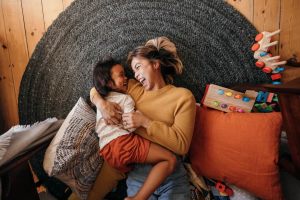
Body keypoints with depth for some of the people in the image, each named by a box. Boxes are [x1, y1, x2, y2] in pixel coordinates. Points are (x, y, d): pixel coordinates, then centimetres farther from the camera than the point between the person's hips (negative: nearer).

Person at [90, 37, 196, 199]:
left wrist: (145, 122, -16)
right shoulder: (132, 88, 8)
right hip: (138, 171, 2)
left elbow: (182, 145, -11)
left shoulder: (183, 96, -3)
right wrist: (102, 104, -5)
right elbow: (95, 90, 18)